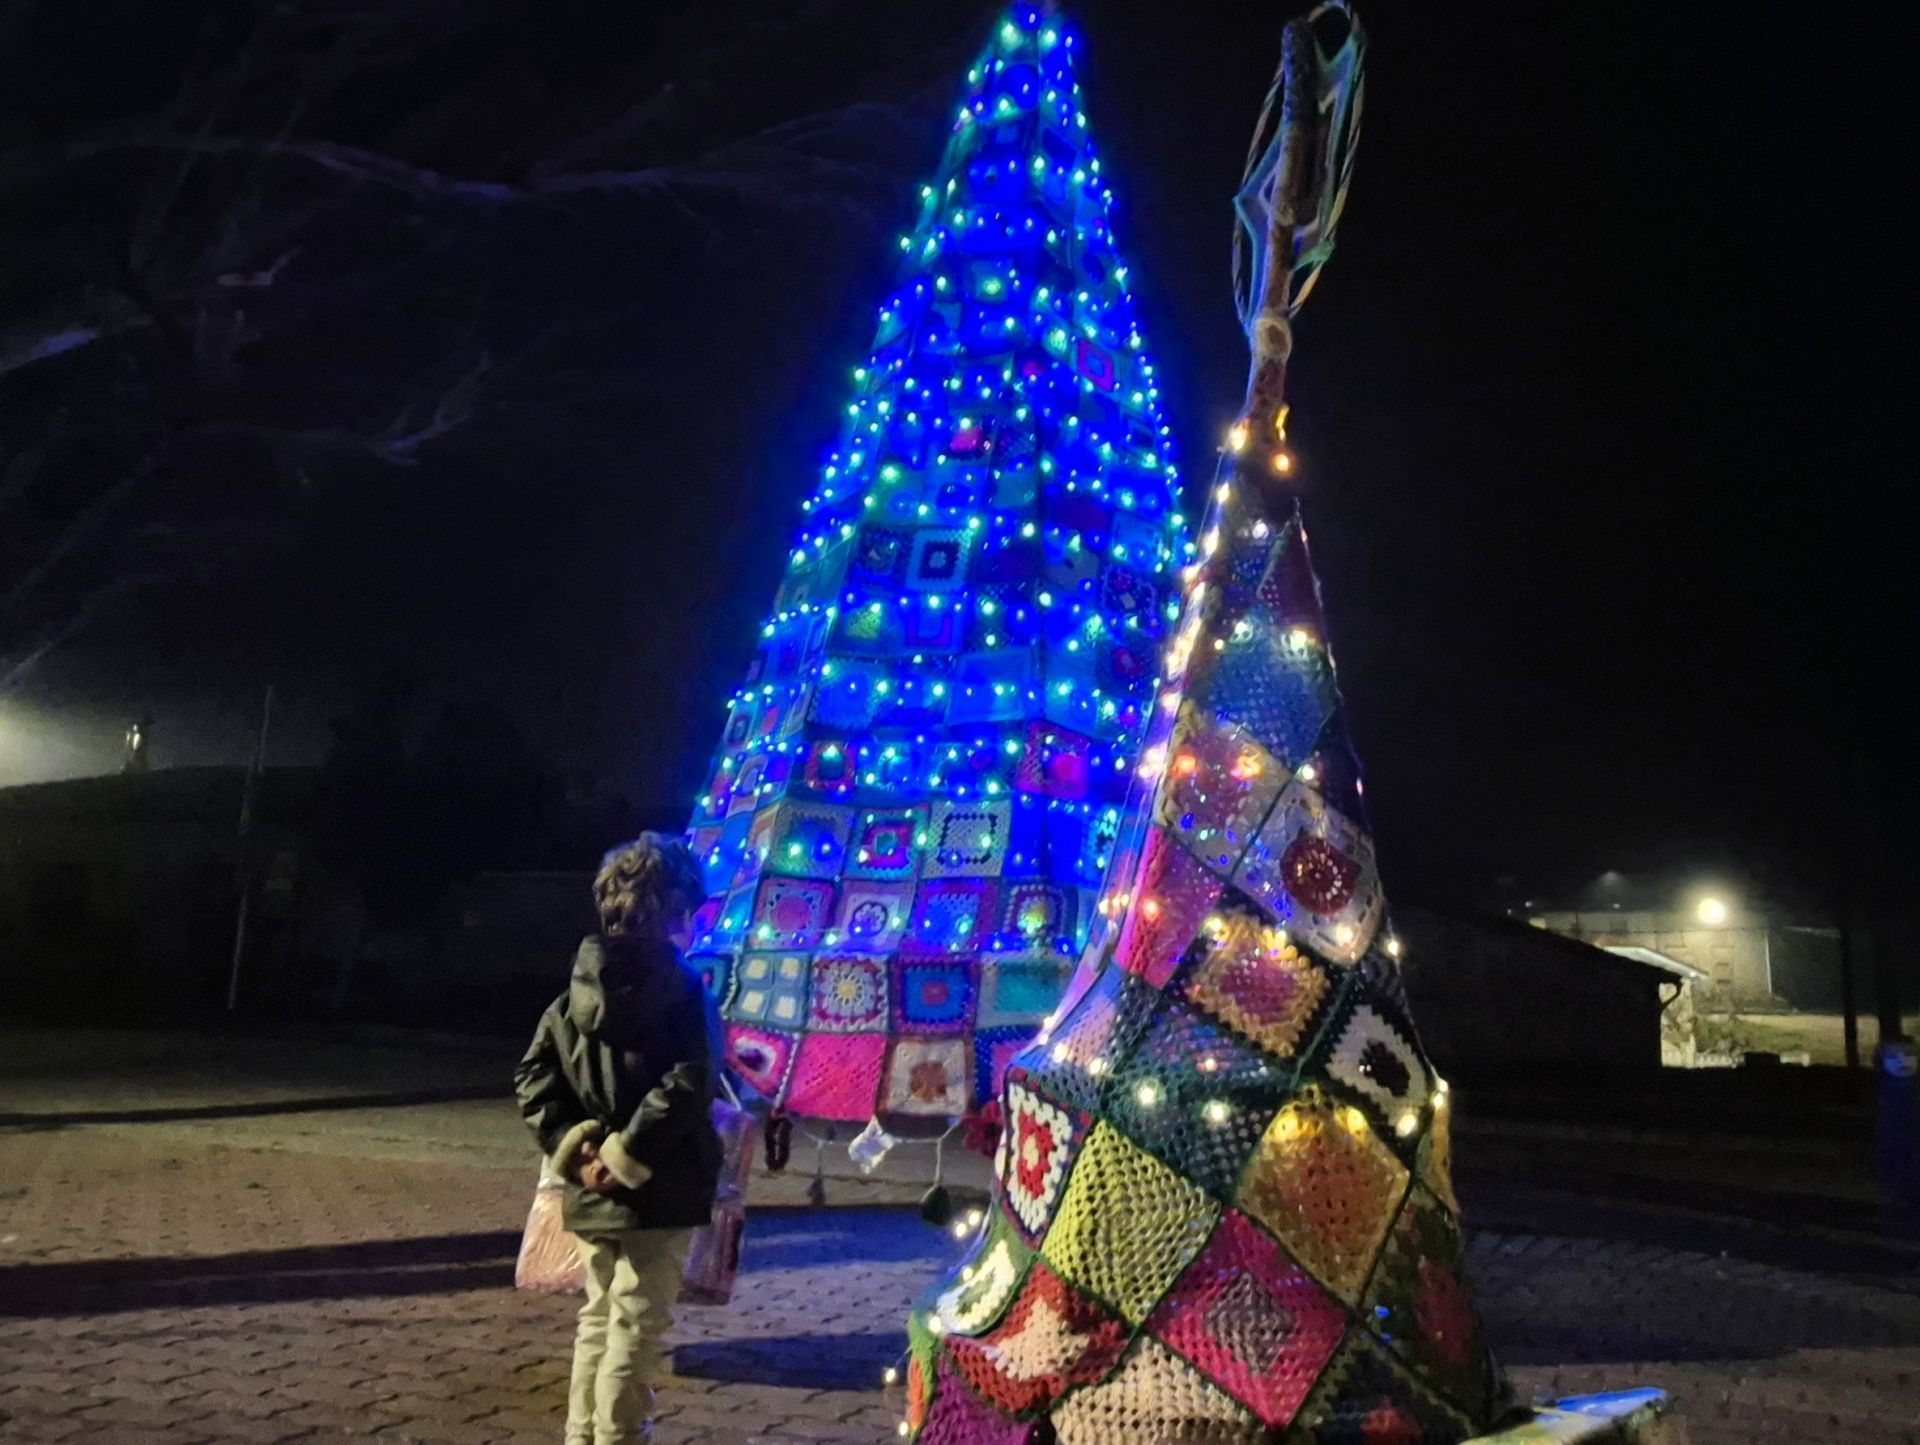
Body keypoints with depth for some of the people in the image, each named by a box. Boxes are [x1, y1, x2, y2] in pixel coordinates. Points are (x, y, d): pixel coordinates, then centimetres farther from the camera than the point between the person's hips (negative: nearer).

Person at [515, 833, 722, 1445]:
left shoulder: (580, 985, 7)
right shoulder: (682, 986, -12)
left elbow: (534, 1076, 3)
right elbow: (687, 1086, -23)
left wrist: (573, 1148, -2)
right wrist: (627, 1156, -17)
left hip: (592, 1193, 6)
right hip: (658, 1192, -6)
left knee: (598, 1322, 20)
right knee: (634, 1332, 1)